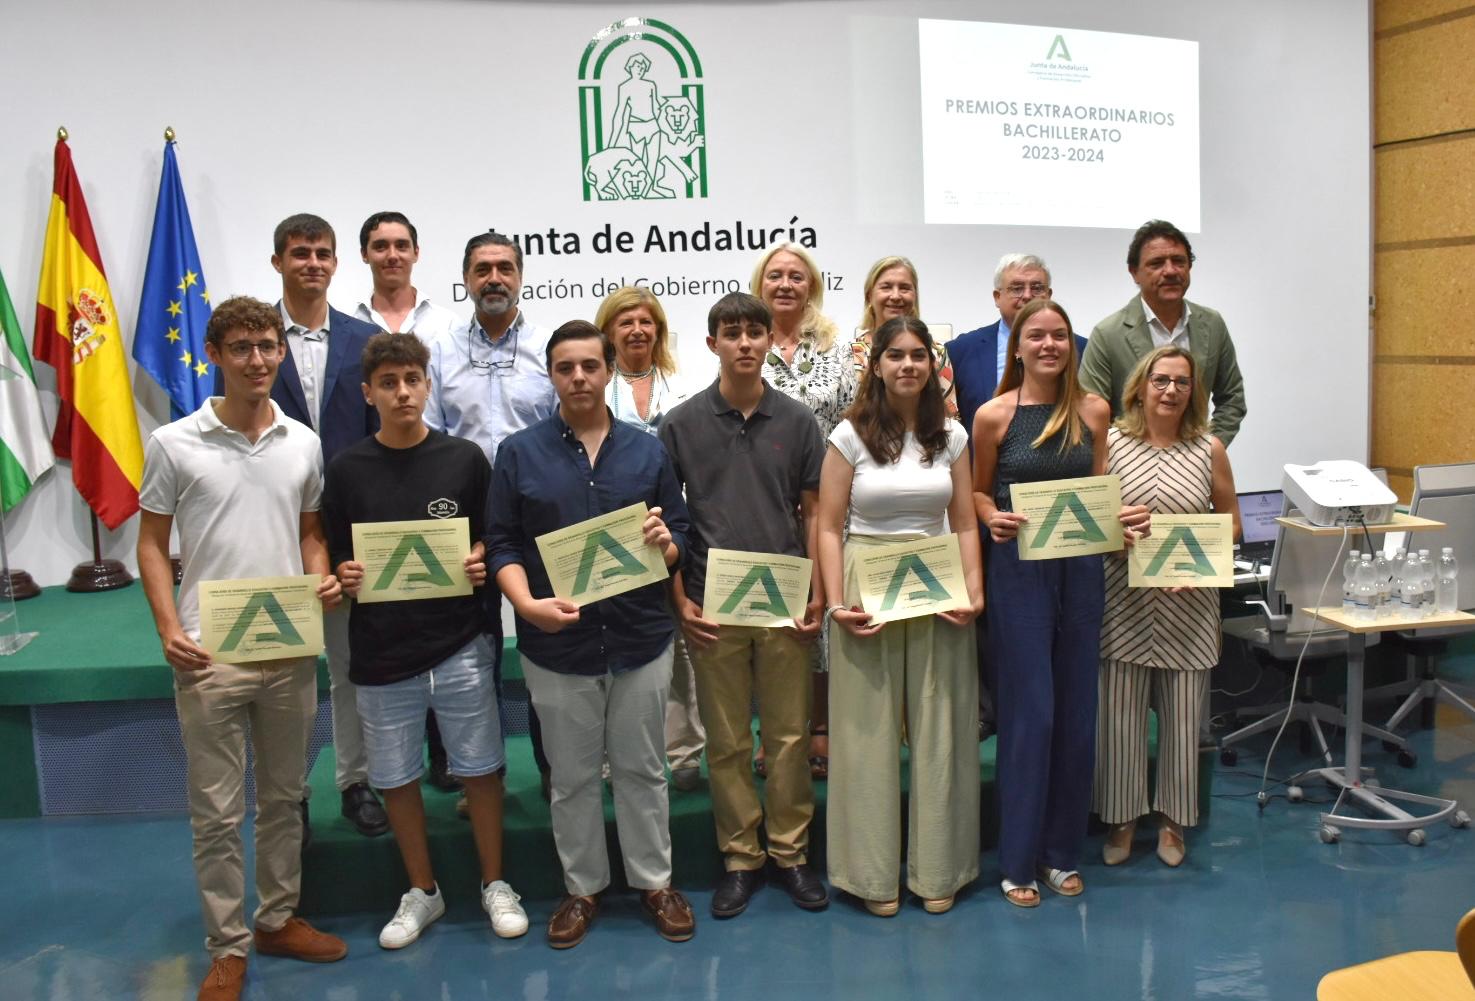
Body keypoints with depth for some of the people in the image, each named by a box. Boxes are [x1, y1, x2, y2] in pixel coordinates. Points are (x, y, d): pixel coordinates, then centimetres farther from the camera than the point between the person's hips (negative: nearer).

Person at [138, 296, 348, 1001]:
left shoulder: (303, 442, 5)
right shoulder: (174, 444, -4)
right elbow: (151, 543, 1)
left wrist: (322, 580, -6)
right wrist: (169, 630, -10)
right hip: (208, 653, -3)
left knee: (284, 797, 16)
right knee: (217, 812, 6)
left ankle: (278, 918, 33)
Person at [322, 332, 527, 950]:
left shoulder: (465, 459, 0)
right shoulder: (347, 469, 1)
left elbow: (492, 541, 7)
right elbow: (335, 557, 6)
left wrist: (481, 565, -13)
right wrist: (345, 577, -14)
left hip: (460, 647, -1)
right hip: (381, 651, 1)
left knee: (479, 768, 8)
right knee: (396, 778, 12)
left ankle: (494, 885, 28)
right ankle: (421, 891, 32)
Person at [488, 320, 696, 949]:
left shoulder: (647, 451, 5)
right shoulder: (519, 453, 0)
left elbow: (681, 538, 7)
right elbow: (502, 543, -2)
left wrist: (665, 543, -16)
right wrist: (529, 604, -18)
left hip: (641, 637, 1)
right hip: (556, 642, -1)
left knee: (641, 769, 13)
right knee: (572, 775, 13)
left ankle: (655, 882, 29)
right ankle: (582, 887, 30)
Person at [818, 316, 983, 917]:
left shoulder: (951, 436, 7)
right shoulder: (851, 435, -1)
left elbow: (965, 523, 9)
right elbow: (829, 526, -2)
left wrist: (974, 591, -4)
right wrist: (836, 603, -10)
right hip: (868, 586, -2)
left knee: (939, 729, 8)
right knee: (869, 731, 4)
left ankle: (938, 869, 22)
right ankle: (874, 873, 17)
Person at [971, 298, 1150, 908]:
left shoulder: (1093, 411, 6)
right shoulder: (993, 416, -4)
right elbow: (977, 491, 6)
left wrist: (1126, 516, -6)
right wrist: (993, 519, -14)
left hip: (1081, 568, 4)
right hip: (1019, 568, -4)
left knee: (1076, 711, 8)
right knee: (1030, 712, -3)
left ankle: (1062, 851, 24)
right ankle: (1018, 861, 11)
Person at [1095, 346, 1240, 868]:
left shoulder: (1209, 449, 4)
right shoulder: (1110, 443, 1)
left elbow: (1231, 519, 10)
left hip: (1188, 604, 1)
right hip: (1125, 597, -1)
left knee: (1182, 714, 7)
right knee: (1119, 712, 3)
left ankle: (1173, 820, 25)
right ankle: (1121, 817, 20)